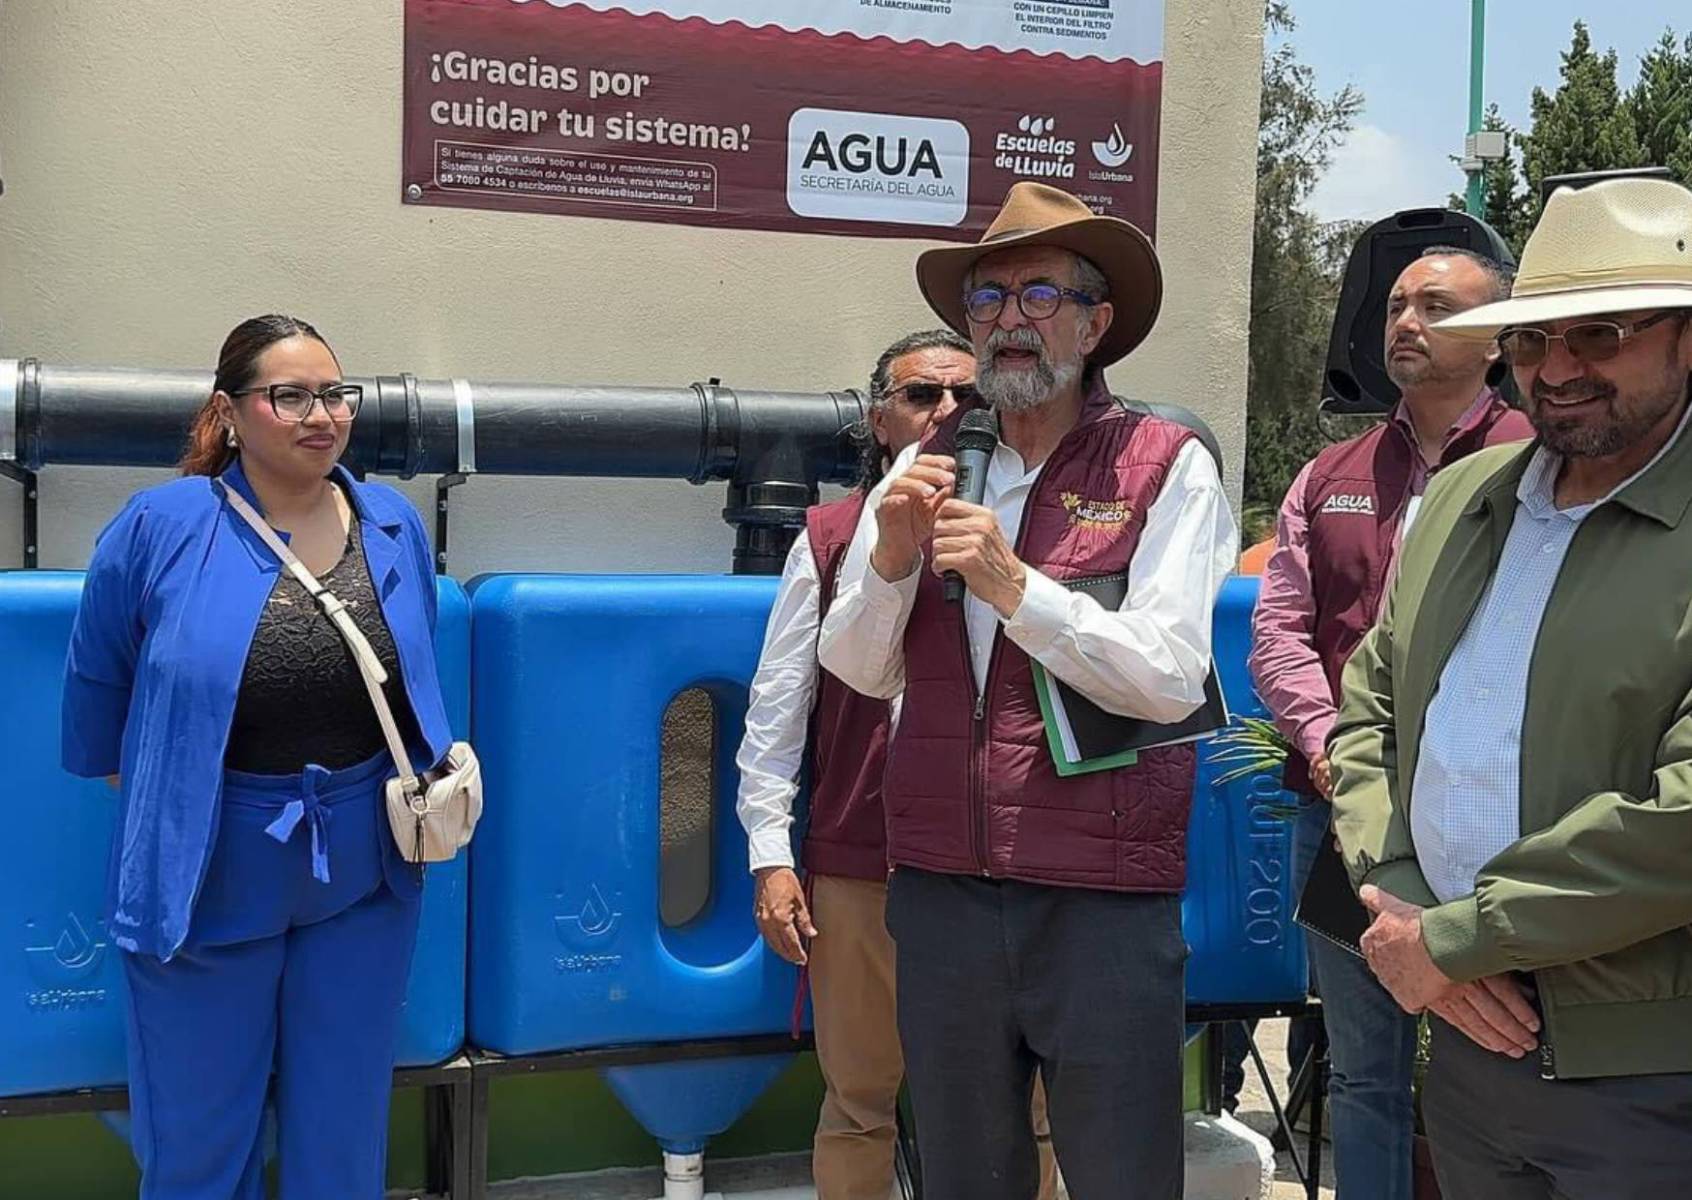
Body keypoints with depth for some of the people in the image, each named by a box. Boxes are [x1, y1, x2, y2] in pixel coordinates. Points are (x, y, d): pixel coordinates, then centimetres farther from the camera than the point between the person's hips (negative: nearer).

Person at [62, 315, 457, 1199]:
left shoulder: (395, 526, -1)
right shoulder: (160, 527, -12)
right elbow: (96, 684, 3)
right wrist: (146, 796, 11)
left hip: (363, 869, 3)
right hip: (205, 872, -2)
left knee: (346, 1127, 17)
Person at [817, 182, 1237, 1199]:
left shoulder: (1167, 467, -5)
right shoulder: (927, 467, 7)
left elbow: (1172, 678, -15)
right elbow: (858, 668, 5)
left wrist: (1012, 582, -23)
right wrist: (889, 557, -13)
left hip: (1103, 899, -4)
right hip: (941, 887, 4)